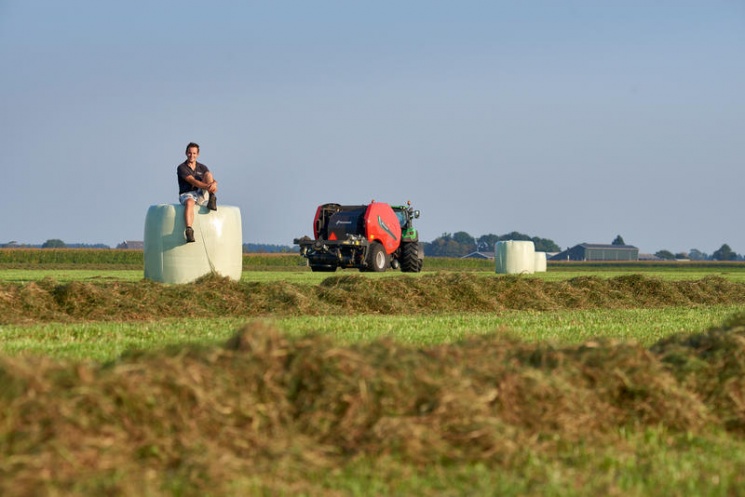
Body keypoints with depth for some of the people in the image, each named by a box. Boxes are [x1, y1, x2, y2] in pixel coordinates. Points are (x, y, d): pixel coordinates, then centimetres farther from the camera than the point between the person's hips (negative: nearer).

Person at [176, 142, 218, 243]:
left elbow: (213, 181, 0)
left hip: (201, 195, 4)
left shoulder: (202, 167, 14)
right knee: (189, 202, -41)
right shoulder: (181, 168, -2)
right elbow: (193, 181, -16)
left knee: (208, 174, -14)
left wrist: (213, 184, -27)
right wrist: (208, 187, -31)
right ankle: (189, 232, -58)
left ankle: (212, 200, -21)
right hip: (187, 194, -4)